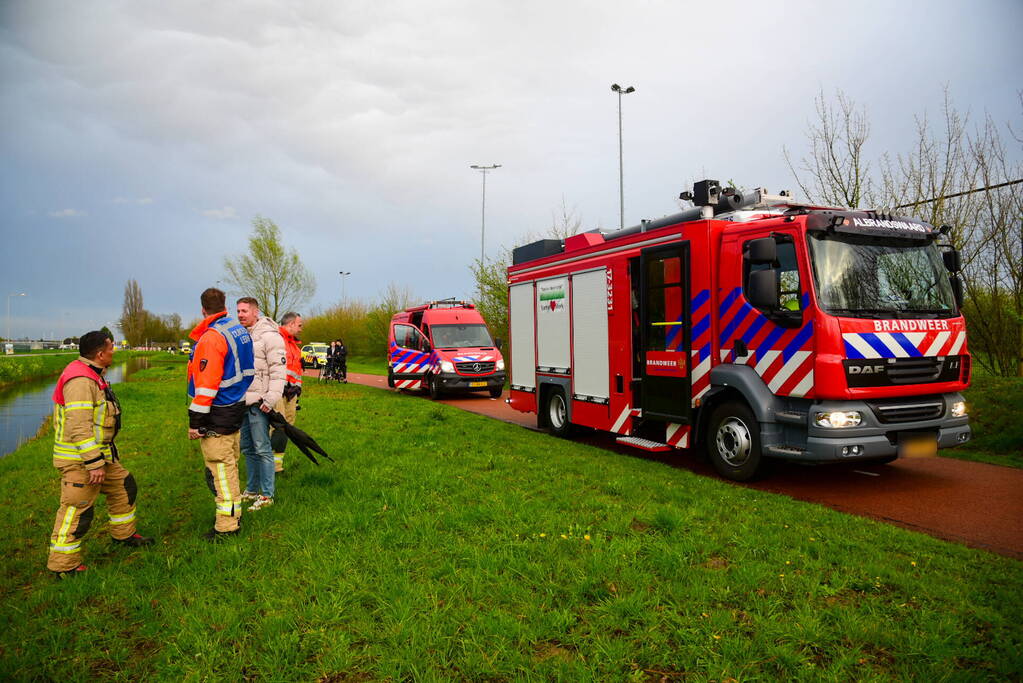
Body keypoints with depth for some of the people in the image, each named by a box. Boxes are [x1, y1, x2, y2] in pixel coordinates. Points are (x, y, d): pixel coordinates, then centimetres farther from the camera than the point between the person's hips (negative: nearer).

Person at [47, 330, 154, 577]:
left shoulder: (92, 376, 12)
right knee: (77, 510, -4)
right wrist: (94, 463, -27)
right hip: (79, 460, -11)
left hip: (100, 454, 11)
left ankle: (124, 534, 37)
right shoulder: (80, 381, -23)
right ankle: (63, 566, 7)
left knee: (124, 486, 20)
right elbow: (79, 426, -28)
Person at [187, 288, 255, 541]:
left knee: (219, 468, -2)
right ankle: (234, 514, 30)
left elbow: (206, 383, -22)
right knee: (229, 464, 19)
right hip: (237, 407, 9)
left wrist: (196, 420, -19)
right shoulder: (241, 331, 8)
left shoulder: (211, 338, -19)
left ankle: (226, 525, 6)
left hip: (217, 415, -9)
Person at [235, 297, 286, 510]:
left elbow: (278, 370, -16)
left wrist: (271, 399, -20)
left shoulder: (269, 336, -12)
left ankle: (267, 495, 4)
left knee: (262, 449, -4)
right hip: (242, 402, 9)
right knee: (247, 448, 16)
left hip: (258, 403, -8)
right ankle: (252, 490, 28)